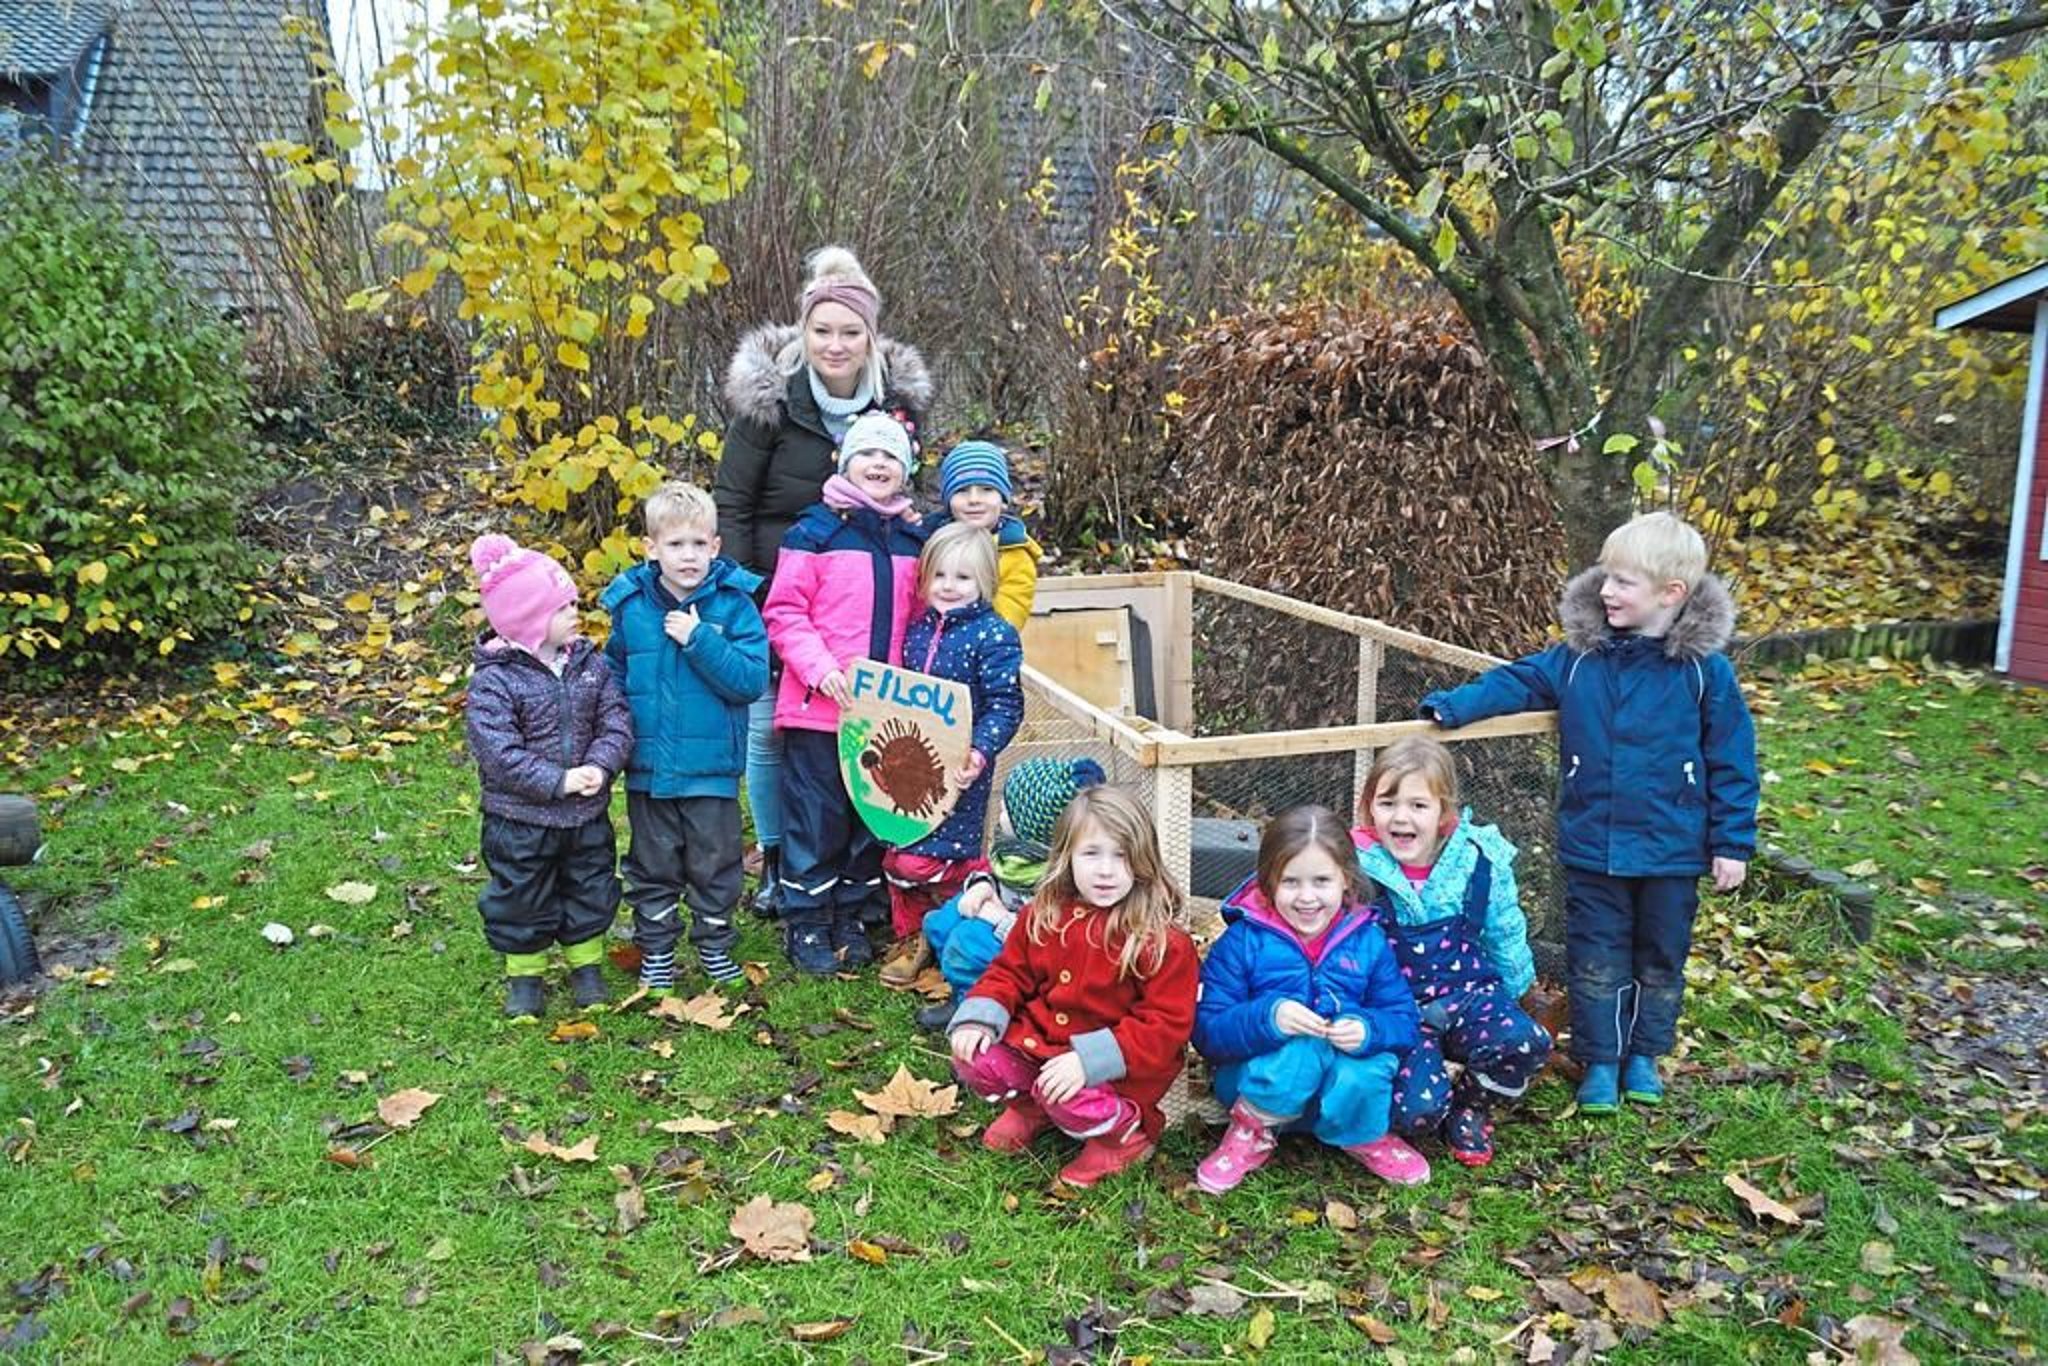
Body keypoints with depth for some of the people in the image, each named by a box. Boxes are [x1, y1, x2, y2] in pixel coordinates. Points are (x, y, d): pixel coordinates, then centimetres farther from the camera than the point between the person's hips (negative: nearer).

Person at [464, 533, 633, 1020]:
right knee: (521, 900, 11)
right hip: (520, 820, -4)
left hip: (587, 815, 5)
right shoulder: (493, 680, -18)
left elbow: (617, 721, -4)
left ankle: (586, 965, 38)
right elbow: (500, 753, -23)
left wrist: (600, 766, -21)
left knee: (591, 892, 18)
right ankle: (524, 975, 31)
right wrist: (559, 781, -24)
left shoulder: (589, 661, -2)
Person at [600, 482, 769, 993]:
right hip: (648, 765, 2)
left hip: (712, 765, -2)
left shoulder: (734, 602, -10)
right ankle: (655, 950, 32)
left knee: (715, 864, 14)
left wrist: (700, 640, -24)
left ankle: (715, 945, 34)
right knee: (653, 866, 16)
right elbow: (613, 674, 9)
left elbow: (752, 679, -18)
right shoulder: (630, 604, -3)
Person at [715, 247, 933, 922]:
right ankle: (775, 860, 24)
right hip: (773, 588, -2)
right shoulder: (767, 396, -14)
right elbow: (731, 503, -9)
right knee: (767, 726, 4)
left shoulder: (898, 397, -4)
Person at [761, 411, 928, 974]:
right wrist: (820, 667, -18)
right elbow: (784, 612, -7)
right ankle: (805, 922, 15)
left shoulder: (913, 541, 11)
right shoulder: (816, 531, -4)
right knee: (816, 817, 2)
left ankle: (851, 916, 26)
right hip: (817, 706, -5)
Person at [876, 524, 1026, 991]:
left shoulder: (993, 636, -9)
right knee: (897, 856, 9)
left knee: (920, 862, -11)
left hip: (958, 770, -6)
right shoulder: (917, 630, 11)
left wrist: (980, 752, -27)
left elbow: (1005, 706, -14)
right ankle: (911, 937, 27)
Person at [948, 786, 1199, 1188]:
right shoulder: (1044, 916, -2)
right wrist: (979, 1018, -10)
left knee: (1069, 1098, -31)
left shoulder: (1164, 942, -19)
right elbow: (1010, 972, 10)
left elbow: (1165, 1024, -21)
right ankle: (1028, 1105, 20)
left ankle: (1126, 1132, 4)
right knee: (974, 1059, -12)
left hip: (1117, 1064, -5)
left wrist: (1090, 1059, -30)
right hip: (1039, 1038, 5)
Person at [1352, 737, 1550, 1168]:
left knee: (1526, 1043, -30)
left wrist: (1505, 1000, 12)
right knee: (1416, 1108, -28)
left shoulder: (1479, 857, -6)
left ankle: (1470, 1105, 4)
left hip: (1468, 991, 2)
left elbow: (1505, 935, 8)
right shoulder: (1357, 867, -12)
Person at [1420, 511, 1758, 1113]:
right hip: (1592, 846, 1)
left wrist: (1733, 843, -5)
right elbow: (1515, 681, 0)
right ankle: (1600, 1061, 25)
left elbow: (1732, 762, -6)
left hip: (1672, 852, -1)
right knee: (1596, 959, 10)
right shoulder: (1577, 658, -4)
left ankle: (1644, 1054, 36)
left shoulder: (1705, 669, -10)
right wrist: (1452, 706, -17)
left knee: (1661, 958, 17)